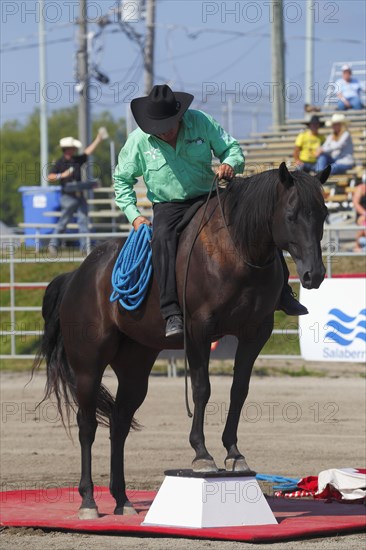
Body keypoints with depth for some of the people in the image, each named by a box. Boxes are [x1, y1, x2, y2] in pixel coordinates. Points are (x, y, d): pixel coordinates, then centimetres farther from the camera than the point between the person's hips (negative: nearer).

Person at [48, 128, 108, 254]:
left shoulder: (77, 160, 12)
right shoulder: (59, 163, -5)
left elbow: (89, 151, 17)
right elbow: (50, 177, -9)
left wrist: (99, 138, 14)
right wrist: (62, 175, -22)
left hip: (79, 196, 6)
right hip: (68, 196, -6)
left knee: (83, 220, 0)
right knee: (63, 222, -2)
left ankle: (85, 246, 0)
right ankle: (53, 244, 8)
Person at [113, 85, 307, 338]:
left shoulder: (200, 122, -4)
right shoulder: (138, 140, -5)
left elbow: (231, 147, 4)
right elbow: (122, 179, 7)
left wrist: (230, 164, -20)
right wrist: (133, 215, -5)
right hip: (168, 206, -2)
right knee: (163, 237, -36)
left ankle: (281, 293, -1)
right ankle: (172, 313, -41)